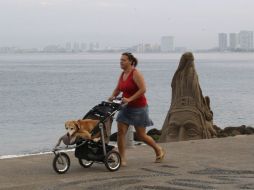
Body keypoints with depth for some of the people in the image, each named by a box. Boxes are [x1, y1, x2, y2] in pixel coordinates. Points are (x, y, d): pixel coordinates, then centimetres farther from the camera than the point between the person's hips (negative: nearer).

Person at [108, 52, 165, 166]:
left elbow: (143, 89, -23)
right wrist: (112, 96, -3)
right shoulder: (122, 75, 8)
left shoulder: (135, 73, -15)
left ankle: (159, 150, 27)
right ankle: (122, 159, -1)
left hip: (138, 107, -7)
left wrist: (129, 99, -27)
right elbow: (117, 89, 18)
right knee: (120, 132, -6)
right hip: (126, 107, 7)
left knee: (141, 135, 2)